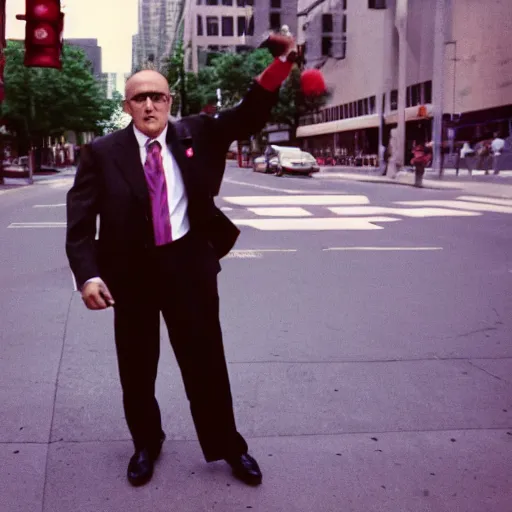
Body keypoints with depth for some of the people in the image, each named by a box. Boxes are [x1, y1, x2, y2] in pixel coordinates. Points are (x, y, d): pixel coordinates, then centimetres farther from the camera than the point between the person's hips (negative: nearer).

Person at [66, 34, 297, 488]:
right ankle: (146, 444, 38)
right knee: (137, 367, 14)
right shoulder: (103, 153, -5)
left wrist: (281, 64, -16)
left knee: (205, 360, 9)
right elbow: (80, 218, -8)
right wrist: (87, 274, -20)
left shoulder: (196, 134, 1)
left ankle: (228, 447, 27)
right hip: (130, 269, 0)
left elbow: (248, 117, -2)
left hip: (187, 262, 0)